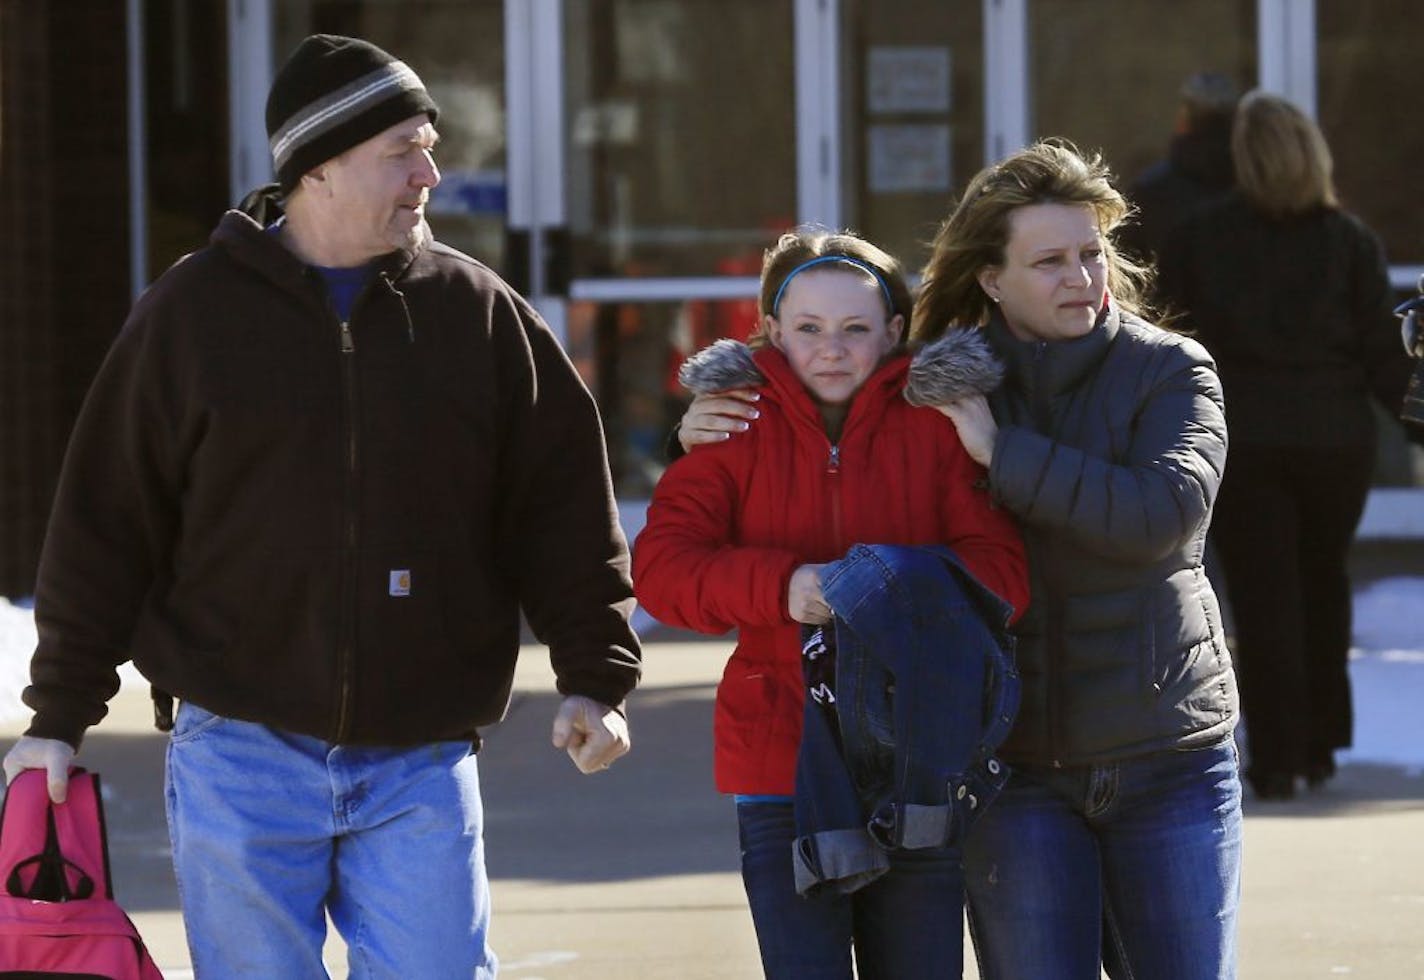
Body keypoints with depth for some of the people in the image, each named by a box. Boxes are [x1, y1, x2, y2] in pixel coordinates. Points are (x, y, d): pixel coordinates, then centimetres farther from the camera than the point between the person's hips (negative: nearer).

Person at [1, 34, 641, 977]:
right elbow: (107, 518, 4)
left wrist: (595, 675, -2)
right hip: (241, 757, -1)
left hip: (420, 766, 1)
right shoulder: (193, 312, 1)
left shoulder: (480, 313, 5)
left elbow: (565, 505, 7)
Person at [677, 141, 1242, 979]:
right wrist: (714, 437, -5)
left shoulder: (1168, 371, -4)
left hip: (1168, 760, -1)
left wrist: (1003, 453, -20)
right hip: (1020, 770, 1)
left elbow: (1163, 514, -22)